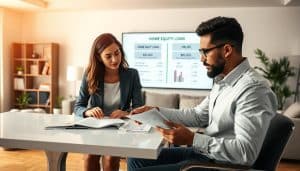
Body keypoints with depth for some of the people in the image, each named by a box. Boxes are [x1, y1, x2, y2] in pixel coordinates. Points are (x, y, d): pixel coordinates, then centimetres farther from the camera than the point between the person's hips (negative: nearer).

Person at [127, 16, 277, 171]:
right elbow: (198, 115, 14)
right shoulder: (222, 81, 8)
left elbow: (246, 153, -27)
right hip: (203, 152, 9)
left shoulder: (253, 89, -23)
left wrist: (191, 139, -29)